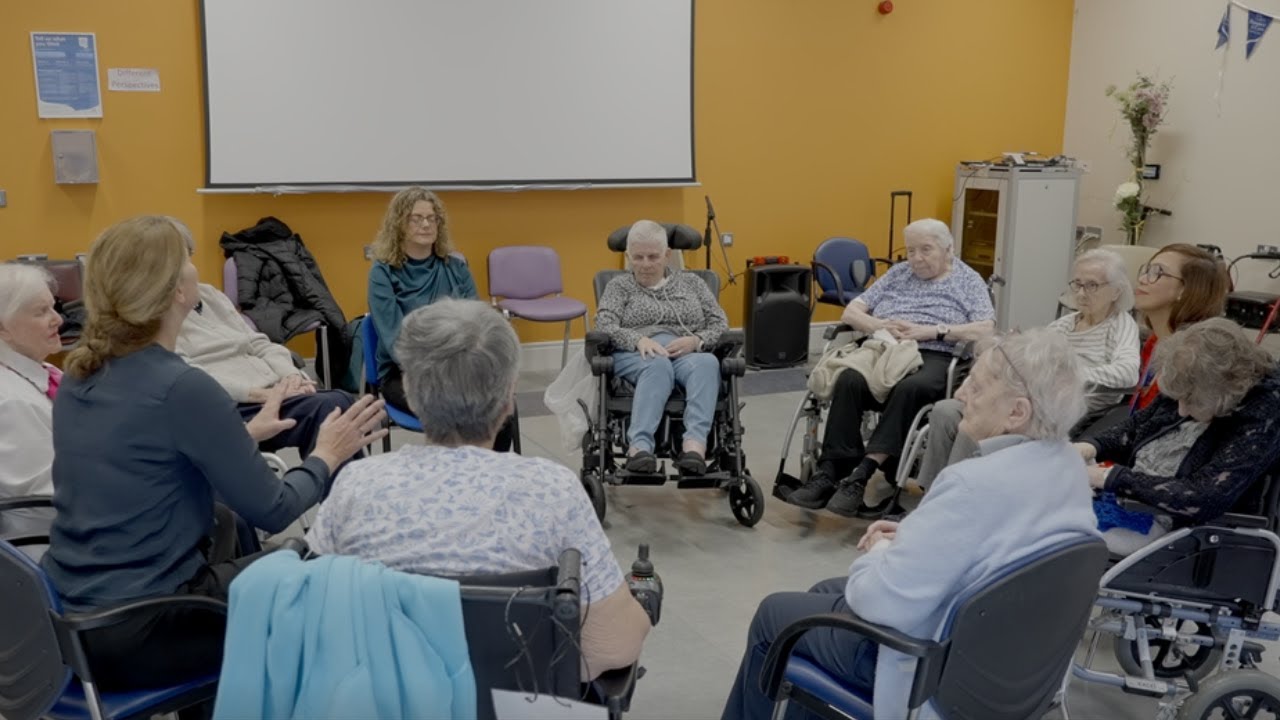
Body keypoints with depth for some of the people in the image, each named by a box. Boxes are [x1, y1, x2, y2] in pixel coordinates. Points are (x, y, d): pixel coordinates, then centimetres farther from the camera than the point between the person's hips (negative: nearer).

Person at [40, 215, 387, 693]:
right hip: (137, 632, -8)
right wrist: (327, 455, 3)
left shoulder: (79, 377, 2)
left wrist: (248, 433, 24)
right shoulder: (181, 388, -21)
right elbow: (271, 512, -13)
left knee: (230, 534, 28)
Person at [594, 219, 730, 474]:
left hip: (689, 355, 1)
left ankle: (695, 444, -56)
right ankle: (640, 446, -58)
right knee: (658, 366, -40)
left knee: (707, 363, -37)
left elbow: (720, 324, 11)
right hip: (637, 356, -1)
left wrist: (696, 340, -11)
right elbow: (605, 325, 0)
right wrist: (639, 339, -21)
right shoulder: (619, 286, 17)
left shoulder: (691, 282, 21)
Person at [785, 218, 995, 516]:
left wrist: (932, 331, -12)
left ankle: (861, 474, -42)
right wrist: (878, 325, -4)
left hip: (934, 358, -3)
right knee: (848, 380, -31)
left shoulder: (969, 280, 13)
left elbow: (985, 329, -2)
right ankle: (830, 472, -36)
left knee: (909, 389, -39)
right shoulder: (897, 274, 23)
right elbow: (850, 313, 18)